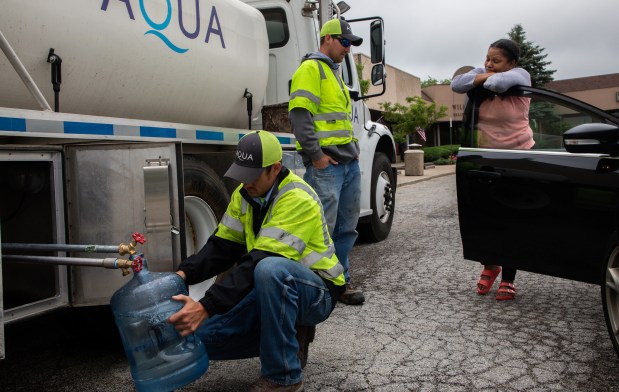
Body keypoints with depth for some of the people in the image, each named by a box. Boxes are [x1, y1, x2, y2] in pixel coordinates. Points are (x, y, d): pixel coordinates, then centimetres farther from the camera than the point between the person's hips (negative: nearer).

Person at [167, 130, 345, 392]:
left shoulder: (298, 199, -26)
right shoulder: (244, 194, 0)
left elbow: (259, 262, -34)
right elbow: (222, 246, -1)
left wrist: (207, 307, -39)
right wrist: (184, 274, -19)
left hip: (316, 292, -7)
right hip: (272, 290, 7)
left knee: (269, 270, -41)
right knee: (201, 336, -5)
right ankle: (290, 338, 10)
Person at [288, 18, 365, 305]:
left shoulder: (335, 73, 25)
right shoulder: (311, 68, -5)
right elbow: (299, 114, -16)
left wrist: (353, 149, 18)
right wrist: (315, 154, -19)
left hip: (349, 162, 10)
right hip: (325, 163, -9)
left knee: (346, 227, 11)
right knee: (323, 229, -9)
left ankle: (341, 281, 20)